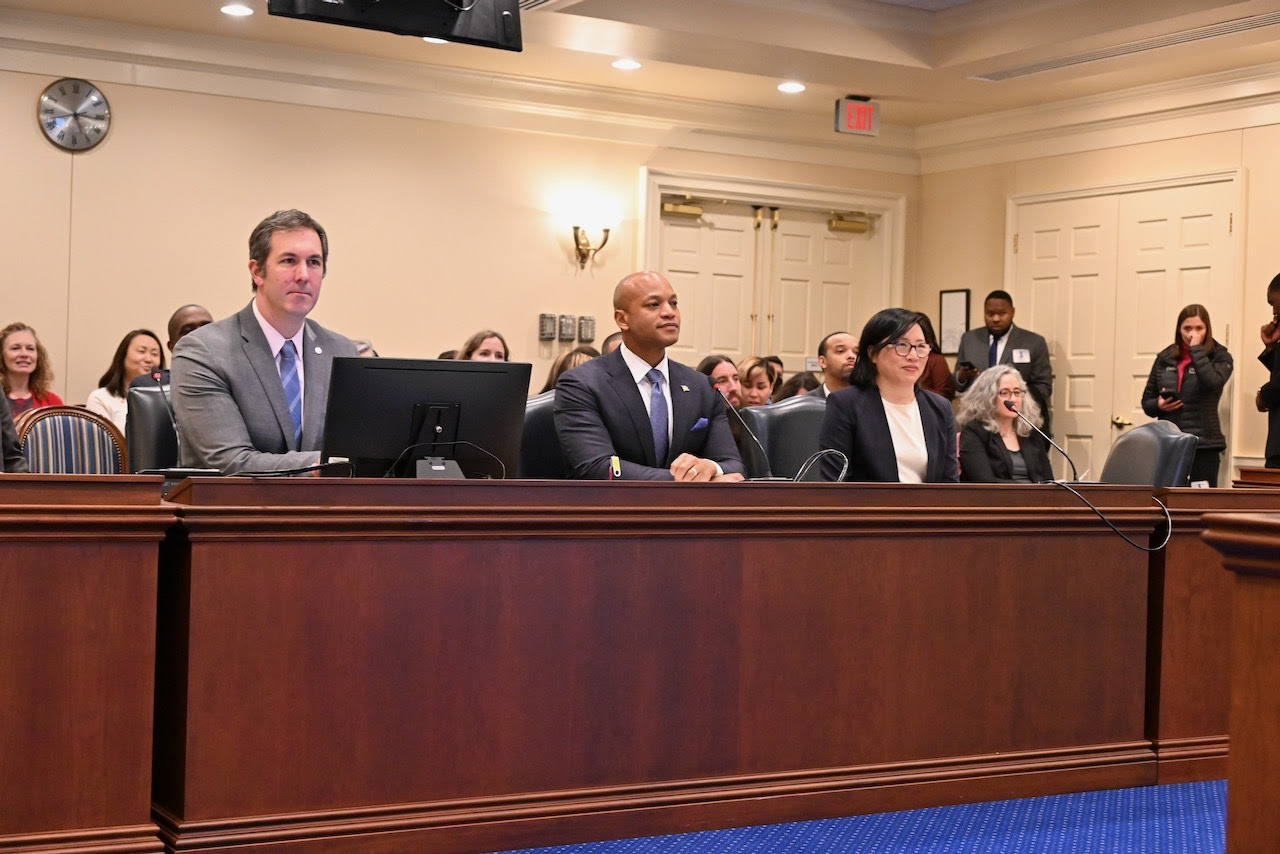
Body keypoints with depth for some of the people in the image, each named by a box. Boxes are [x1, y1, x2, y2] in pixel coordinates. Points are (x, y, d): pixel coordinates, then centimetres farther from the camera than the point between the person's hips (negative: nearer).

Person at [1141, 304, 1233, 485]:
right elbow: (1147, 401, 16)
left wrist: (1196, 349, -11)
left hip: (1204, 446, -3)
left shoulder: (1220, 357, 3)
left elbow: (1212, 382, -19)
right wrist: (1159, 405, -6)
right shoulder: (1165, 358, 11)